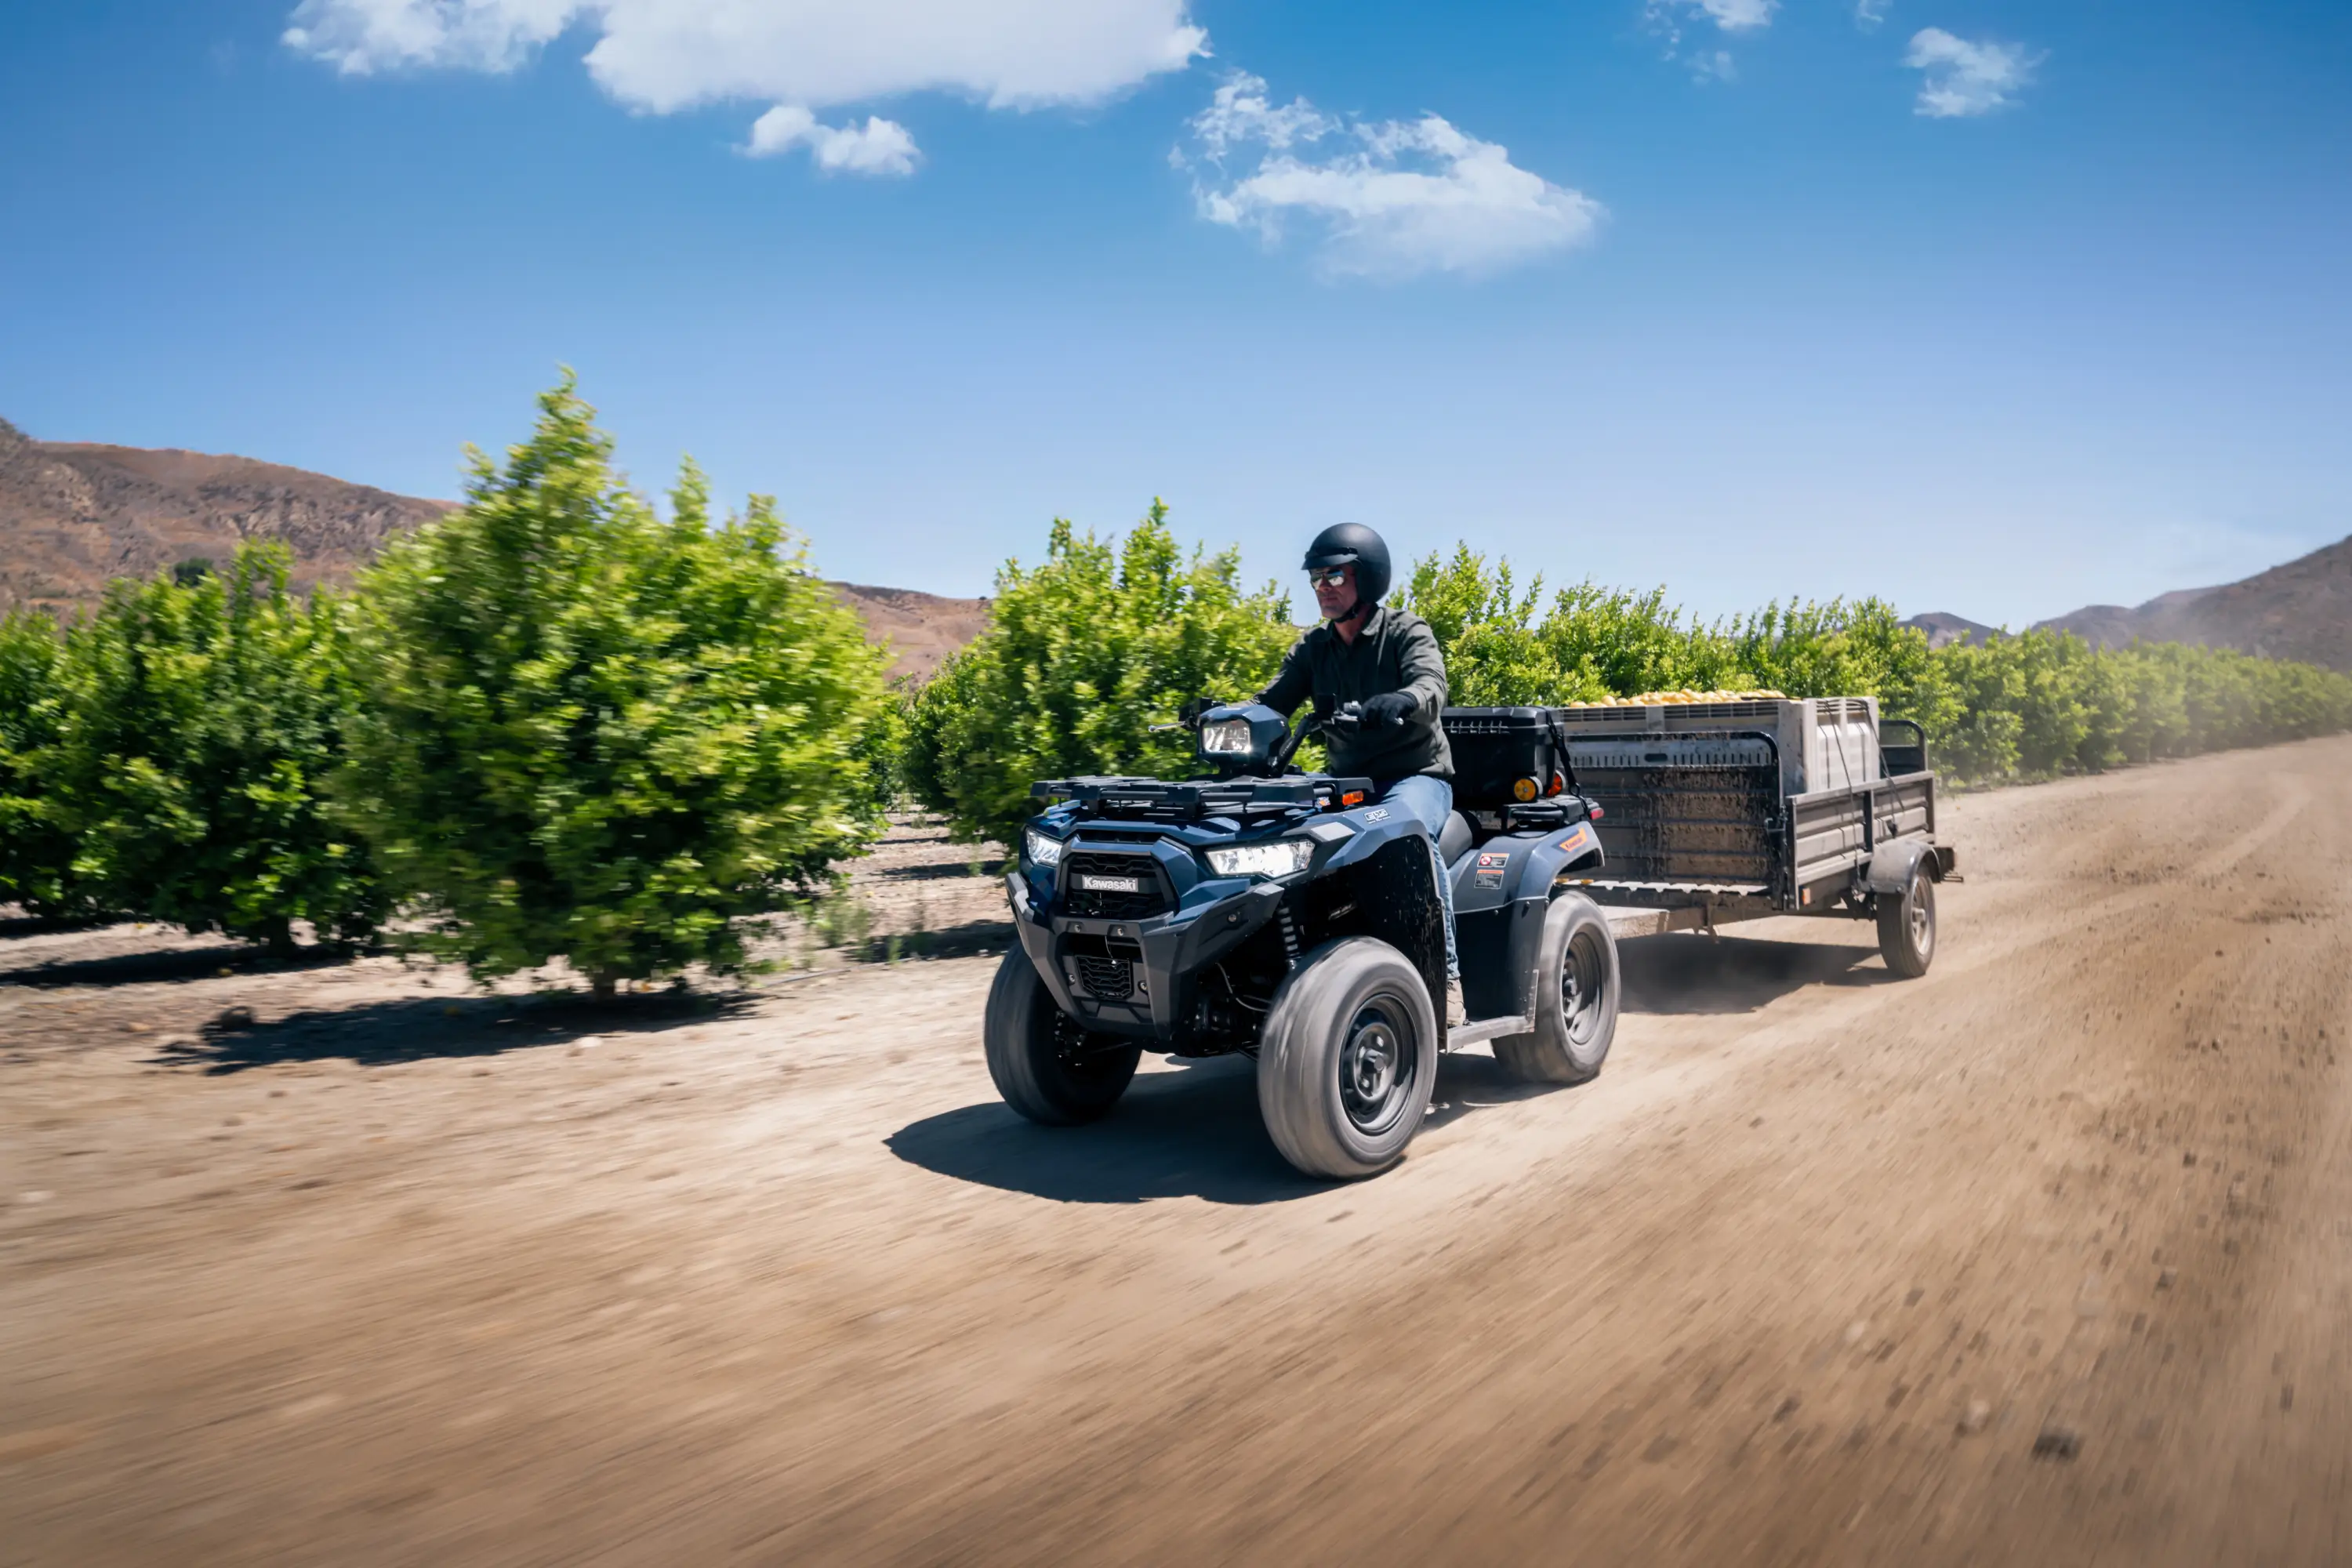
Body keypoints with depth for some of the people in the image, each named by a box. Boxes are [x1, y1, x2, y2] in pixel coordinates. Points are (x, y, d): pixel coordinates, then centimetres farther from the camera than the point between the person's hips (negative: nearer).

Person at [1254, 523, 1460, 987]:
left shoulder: (1407, 632, -2)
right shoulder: (1311, 648, 12)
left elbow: (1430, 687, -22)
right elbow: (1272, 703, 1)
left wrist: (1399, 702, -46)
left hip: (1416, 775, -5)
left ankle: (1446, 964, -31)